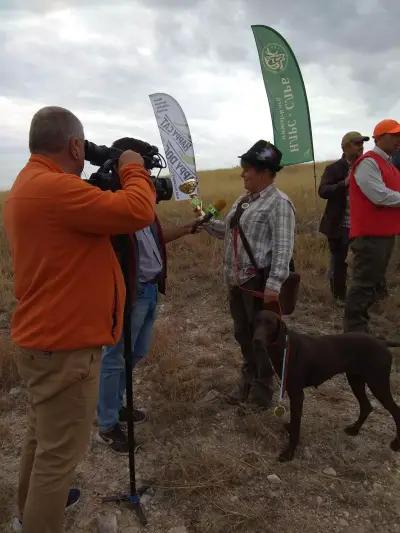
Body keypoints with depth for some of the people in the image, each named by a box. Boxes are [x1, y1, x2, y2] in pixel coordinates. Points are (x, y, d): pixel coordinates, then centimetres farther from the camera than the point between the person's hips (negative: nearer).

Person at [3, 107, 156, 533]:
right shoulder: (53, 187, -22)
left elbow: (84, 224, 17)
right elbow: (138, 212, -27)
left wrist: (112, 179, 7)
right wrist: (133, 170, -8)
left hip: (44, 339, 11)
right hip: (64, 346, -11)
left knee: (42, 435, 26)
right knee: (59, 451, 3)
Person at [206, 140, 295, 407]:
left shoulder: (279, 203, -14)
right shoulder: (244, 200, 13)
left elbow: (283, 247, -21)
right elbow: (230, 231, 23)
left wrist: (274, 284, -27)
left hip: (260, 282, -8)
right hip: (237, 280, 8)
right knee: (243, 333, 19)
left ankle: (262, 387, 26)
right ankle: (248, 380, 38)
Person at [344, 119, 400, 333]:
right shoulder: (368, 162, -12)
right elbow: (380, 196, -21)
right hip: (370, 234, -10)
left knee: (373, 282, 14)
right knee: (364, 284, -8)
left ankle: (359, 327, 24)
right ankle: (354, 333, -2)